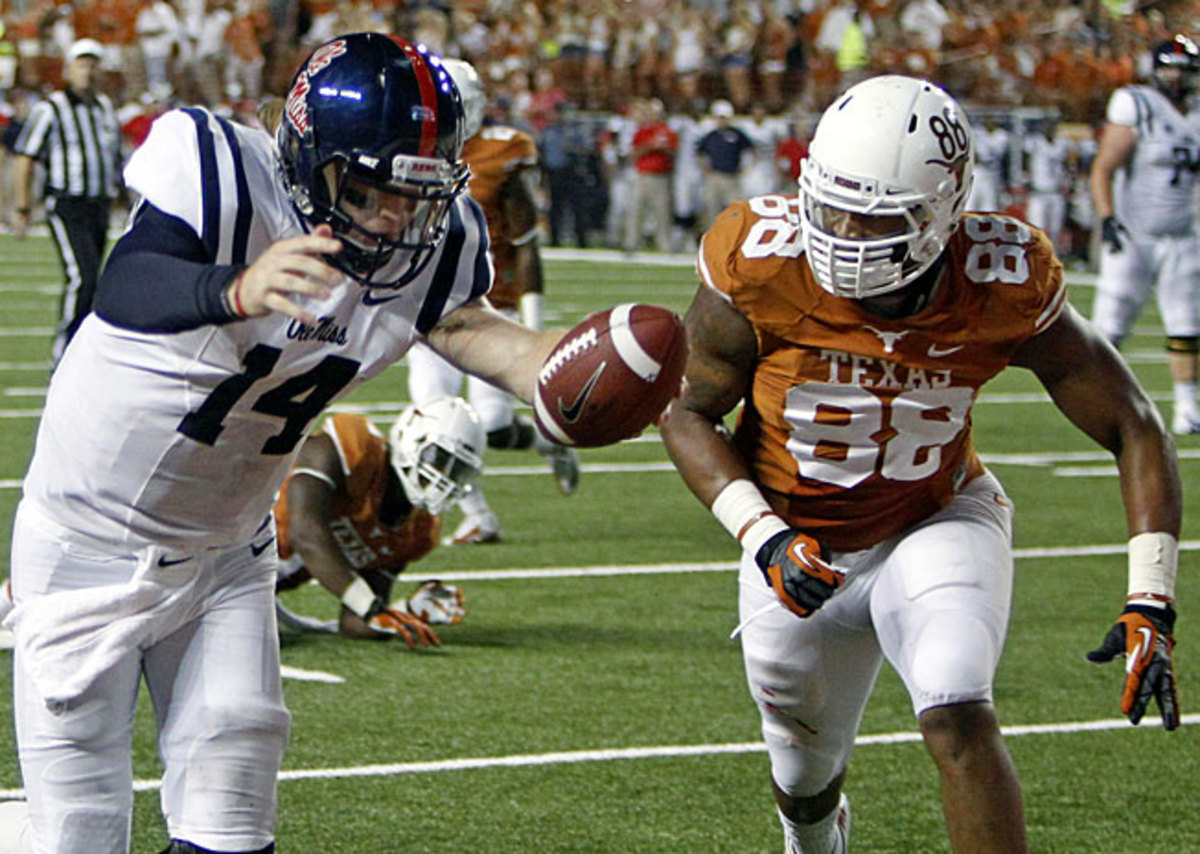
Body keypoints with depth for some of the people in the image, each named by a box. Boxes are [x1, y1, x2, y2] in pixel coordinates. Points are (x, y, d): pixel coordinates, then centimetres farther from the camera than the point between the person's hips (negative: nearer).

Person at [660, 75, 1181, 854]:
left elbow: (1133, 427, -16)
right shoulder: (764, 266, -28)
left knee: (959, 722, -28)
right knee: (806, 778, 20)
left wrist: (1150, 605, -24)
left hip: (940, 520, -1)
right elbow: (688, 411, -12)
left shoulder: (1002, 288, -26)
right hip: (800, 547, 1)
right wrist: (765, 539, -27)